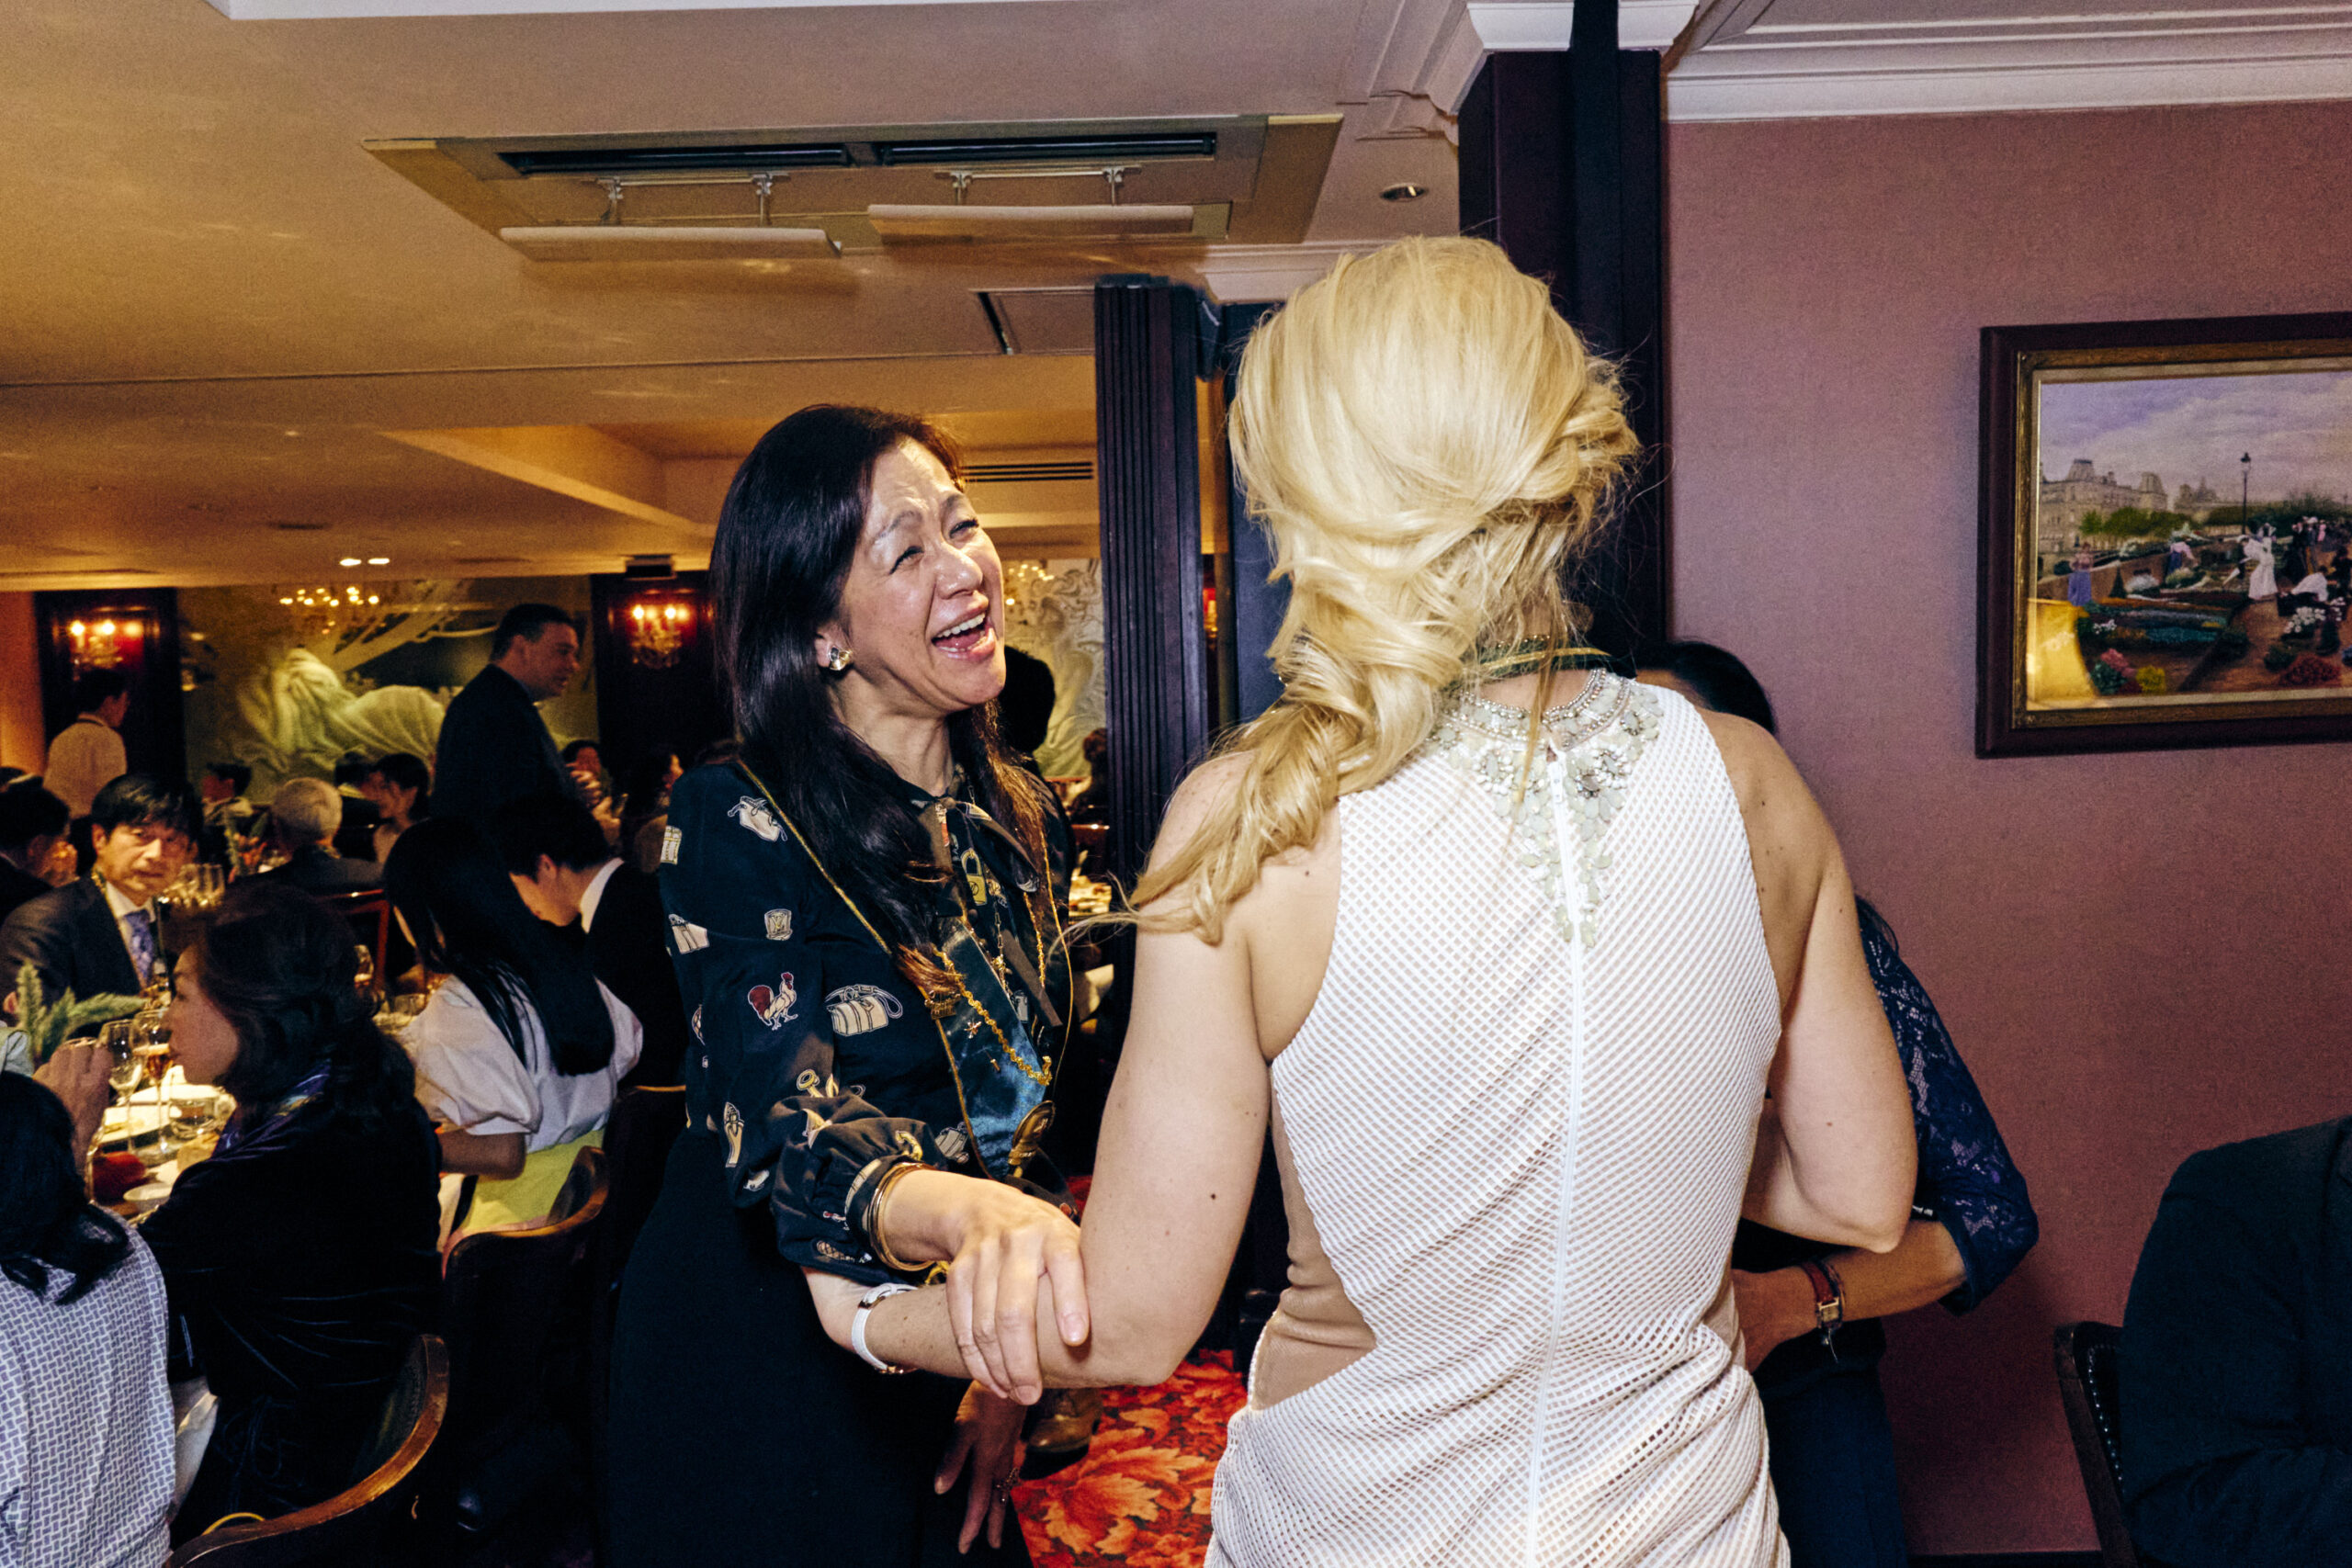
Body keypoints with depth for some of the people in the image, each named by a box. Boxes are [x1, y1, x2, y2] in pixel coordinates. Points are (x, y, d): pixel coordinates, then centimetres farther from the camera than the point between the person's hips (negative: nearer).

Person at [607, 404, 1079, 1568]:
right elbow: (784, 1137, -30)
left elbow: (1031, 1108, 7)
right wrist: (967, 1211, -50)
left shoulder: (1022, 816, -1)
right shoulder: (735, 825, -19)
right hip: (760, 1376, -5)